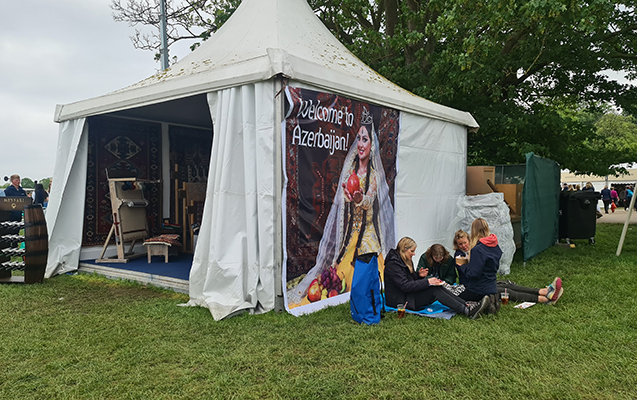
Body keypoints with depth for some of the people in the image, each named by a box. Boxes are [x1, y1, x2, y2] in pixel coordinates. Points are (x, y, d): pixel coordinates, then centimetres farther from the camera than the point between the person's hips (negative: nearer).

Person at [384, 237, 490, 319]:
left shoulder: (406, 260, 14)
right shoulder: (393, 264, -18)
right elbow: (405, 286, -24)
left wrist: (420, 276, -6)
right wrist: (427, 282, -23)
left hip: (409, 294, 9)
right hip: (400, 300, -9)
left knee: (437, 288, -13)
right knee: (435, 291, -23)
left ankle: (468, 306, -24)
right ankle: (468, 312, -31)